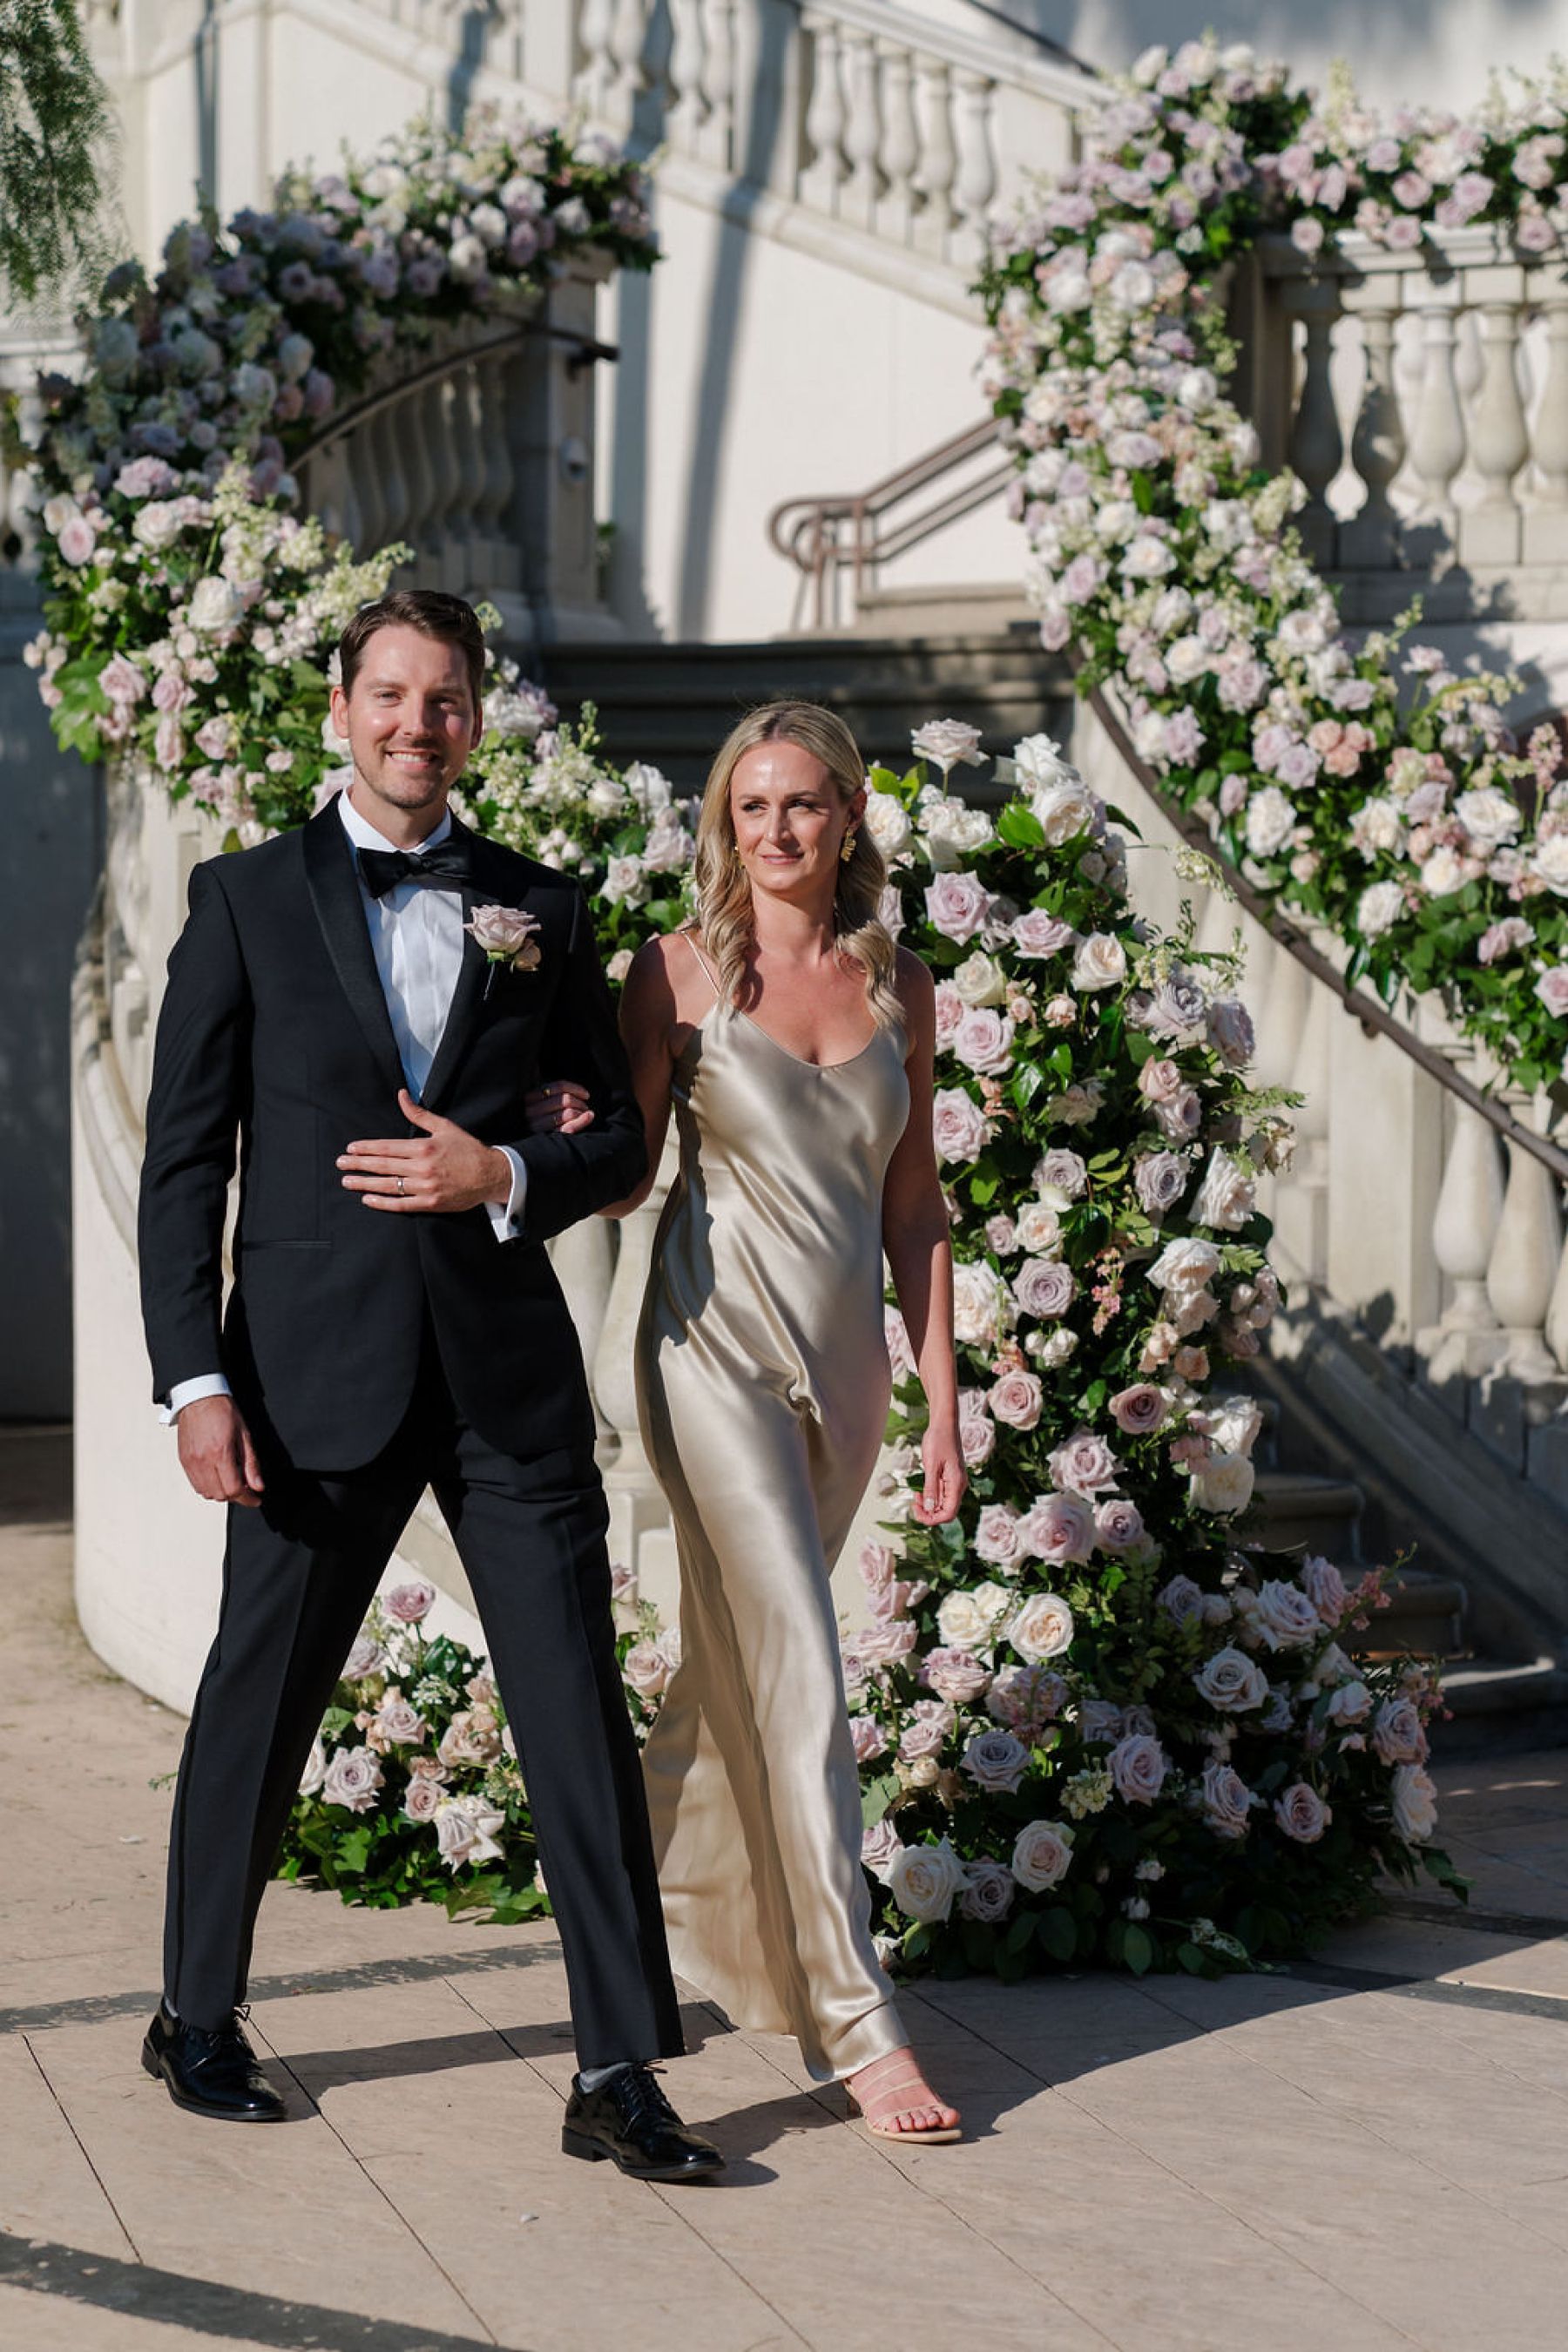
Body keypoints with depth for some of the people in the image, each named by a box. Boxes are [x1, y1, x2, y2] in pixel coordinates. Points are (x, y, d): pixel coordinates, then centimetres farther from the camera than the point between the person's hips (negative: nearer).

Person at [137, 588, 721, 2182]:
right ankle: (198, 2021, 28)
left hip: (506, 1371, 2)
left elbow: (619, 1135, 14)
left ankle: (619, 2075, 4)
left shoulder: (539, 910, 11)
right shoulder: (247, 900, 4)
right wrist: (195, 1377, -7)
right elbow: (183, 1158, 1)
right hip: (317, 1371, -2)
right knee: (258, 1704, 8)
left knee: (580, 1712, -2)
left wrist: (506, 1178, -7)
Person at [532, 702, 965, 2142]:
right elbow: (622, 1181, 2)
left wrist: (943, 1399, 8)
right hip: (717, 1346, -4)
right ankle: (853, 2019, -9)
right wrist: (572, 1136, -21)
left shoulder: (900, 987, 8)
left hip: (845, 1359, 5)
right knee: (797, 1677, -10)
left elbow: (915, 1208, 11)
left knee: (741, 1662, 15)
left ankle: (657, 1904, 36)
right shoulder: (682, 972, -2)